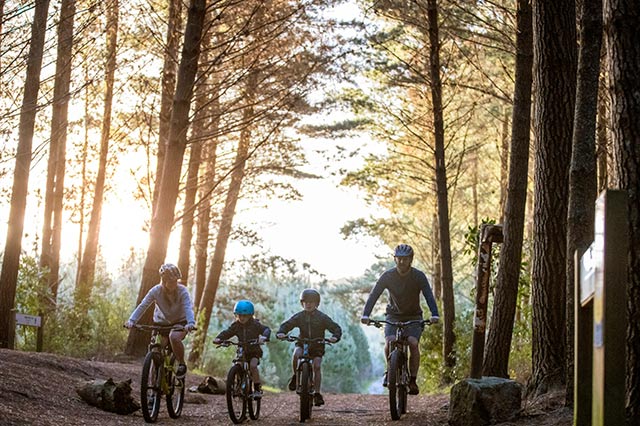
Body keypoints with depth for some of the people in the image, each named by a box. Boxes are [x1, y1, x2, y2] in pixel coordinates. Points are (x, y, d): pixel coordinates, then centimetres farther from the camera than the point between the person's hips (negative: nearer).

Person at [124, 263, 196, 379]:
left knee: (174, 337, -34)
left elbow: (188, 308, -33)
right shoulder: (156, 290, -15)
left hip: (180, 323, -3)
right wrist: (131, 320, -35)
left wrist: (191, 323, -53)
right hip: (161, 323, 3)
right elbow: (143, 306, -20)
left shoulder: (182, 291, -20)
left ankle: (182, 364, -12)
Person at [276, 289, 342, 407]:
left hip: (317, 346, 0)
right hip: (302, 344, 0)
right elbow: (286, 325, -4)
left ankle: (317, 394, -10)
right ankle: (295, 376, -8)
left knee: (317, 366, -18)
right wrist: (280, 333, -26)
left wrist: (335, 337, -29)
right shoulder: (299, 316, -2)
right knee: (296, 354, -32)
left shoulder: (322, 317, -6)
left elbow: (336, 328, -7)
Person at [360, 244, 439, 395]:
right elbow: (374, 295, -18)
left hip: (413, 316, -1)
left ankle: (413, 380, -10)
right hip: (393, 316, 1)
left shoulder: (419, 276, -14)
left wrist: (434, 315, -43)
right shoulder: (387, 276, -12)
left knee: (413, 343, -24)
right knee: (389, 342, -25)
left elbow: (429, 296, -25)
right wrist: (365, 315, -34)